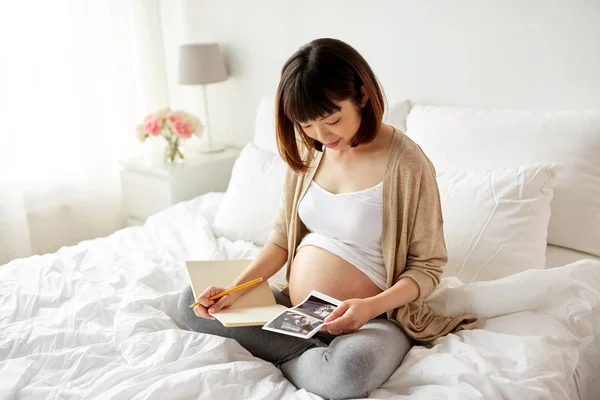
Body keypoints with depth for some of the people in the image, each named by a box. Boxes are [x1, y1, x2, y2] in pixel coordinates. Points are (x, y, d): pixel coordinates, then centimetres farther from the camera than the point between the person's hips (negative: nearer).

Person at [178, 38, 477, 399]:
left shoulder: (408, 165, -16)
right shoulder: (307, 152, 2)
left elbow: (428, 265, -9)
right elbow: (283, 237, 8)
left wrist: (371, 306, -26)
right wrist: (236, 289, -7)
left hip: (371, 320, -6)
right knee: (191, 301, -2)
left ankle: (292, 359, -3)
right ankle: (321, 356, -9)